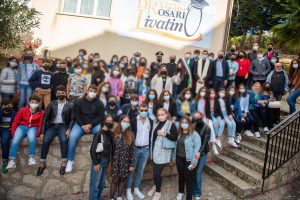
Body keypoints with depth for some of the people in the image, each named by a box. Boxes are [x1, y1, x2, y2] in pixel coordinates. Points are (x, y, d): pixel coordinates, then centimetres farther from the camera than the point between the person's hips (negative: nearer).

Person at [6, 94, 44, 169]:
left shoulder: (41, 113, -5)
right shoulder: (23, 110, -2)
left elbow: (41, 124, -3)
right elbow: (16, 121, 4)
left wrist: (37, 134, -13)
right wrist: (13, 132, 0)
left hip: (33, 128, -2)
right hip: (22, 126, 2)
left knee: (32, 138, -34)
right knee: (15, 140, -23)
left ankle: (31, 157, -21)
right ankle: (12, 160, -17)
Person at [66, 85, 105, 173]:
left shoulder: (99, 103, 2)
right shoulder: (79, 102, 2)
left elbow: (101, 117, -2)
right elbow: (76, 115, 0)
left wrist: (90, 125, -14)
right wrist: (82, 126, -14)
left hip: (94, 125, 0)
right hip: (81, 124, 0)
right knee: (72, 136, -26)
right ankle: (70, 161, -12)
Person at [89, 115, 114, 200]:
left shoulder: (110, 134, 4)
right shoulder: (99, 134, -14)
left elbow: (111, 148, 8)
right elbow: (92, 150, -15)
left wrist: (109, 160, 4)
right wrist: (96, 163, -15)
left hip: (106, 161, 6)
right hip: (99, 161, -6)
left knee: (102, 183, 17)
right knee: (95, 183, 3)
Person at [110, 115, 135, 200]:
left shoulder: (131, 135, -3)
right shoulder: (115, 134, -7)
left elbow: (132, 151, -2)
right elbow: (111, 149, -5)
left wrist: (132, 164, -3)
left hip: (126, 162, 2)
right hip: (116, 161, -2)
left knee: (122, 179, 14)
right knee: (115, 180, 5)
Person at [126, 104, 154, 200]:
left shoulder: (150, 121, 2)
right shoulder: (133, 121, -10)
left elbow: (151, 135, 8)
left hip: (145, 149, 3)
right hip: (135, 148, -3)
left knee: (140, 170, 15)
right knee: (131, 169, 8)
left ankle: (137, 189, 30)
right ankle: (128, 190, 22)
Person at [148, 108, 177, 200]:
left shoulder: (171, 124, -9)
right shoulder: (156, 123, 10)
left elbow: (175, 138, -13)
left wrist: (165, 134, -24)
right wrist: (151, 150, 15)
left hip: (163, 152, -6)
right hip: (155, 150, 6)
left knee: (157, 172, -4)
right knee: (155, 171, 16)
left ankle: (158, 192, 18)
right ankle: (155, 186, 40)